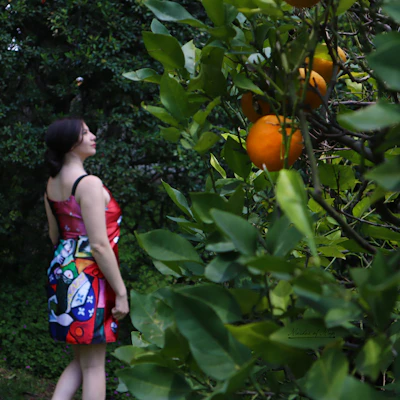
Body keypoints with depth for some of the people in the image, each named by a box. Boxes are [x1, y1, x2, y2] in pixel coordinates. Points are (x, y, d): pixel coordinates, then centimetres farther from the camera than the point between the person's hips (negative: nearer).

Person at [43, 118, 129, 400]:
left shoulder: (53, 183, 10)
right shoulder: (90, 184, -17)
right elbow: (100, 246, -20)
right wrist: (121, 293, -15)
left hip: (62, 272, 8)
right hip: (88, 278, -8)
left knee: (81, 360, 17)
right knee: (93, 366, -1)